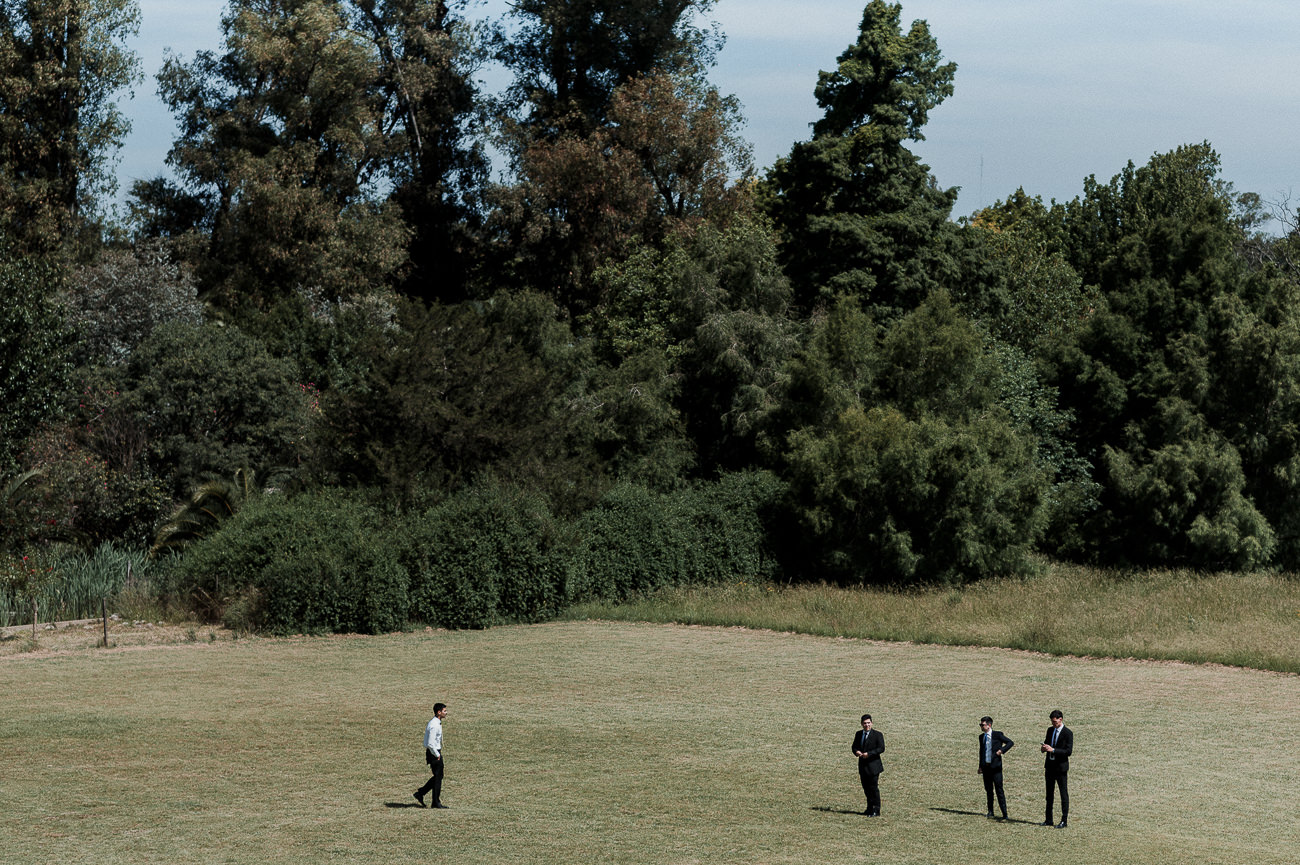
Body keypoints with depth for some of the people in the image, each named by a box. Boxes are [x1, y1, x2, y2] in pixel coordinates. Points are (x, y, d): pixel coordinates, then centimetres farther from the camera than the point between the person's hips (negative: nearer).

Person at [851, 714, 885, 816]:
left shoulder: (877, 735, -7)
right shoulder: (859, 734, 12)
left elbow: (881, 748, -13)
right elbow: (854, 746, 16)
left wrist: (868, 754, -22)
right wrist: (856, 752, -8)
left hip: (873, 765, -6)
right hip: (863, 766, 6)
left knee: (874, 788, -5)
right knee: (866, 788, 13)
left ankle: (876, 811, -1)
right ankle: (870, 808, 26)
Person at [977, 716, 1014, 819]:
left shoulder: (997, 735, -5)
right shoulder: (981, 737, 12)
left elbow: (1010, 742, -1)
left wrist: (1002, 750, -15)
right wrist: (980, 766, 14)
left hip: (996, 766, -5)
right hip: (986, 767, 5)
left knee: (999, 790, -6)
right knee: (988, 790, 10)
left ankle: (1004, 814, -3)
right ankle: (990, 812, 19)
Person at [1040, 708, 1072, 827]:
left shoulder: (1067, 733, -12)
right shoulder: (1050, 730, 9)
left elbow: (1069, 751, -17)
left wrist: (1053, 750, -25)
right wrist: (1044, 748, -4)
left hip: (1061, 766, -7)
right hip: (1050, 765, 7)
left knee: (1064, 793, -1)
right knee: (1049, 793, 11)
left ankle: (1064, 821, 3)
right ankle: (1048, 820, 17)